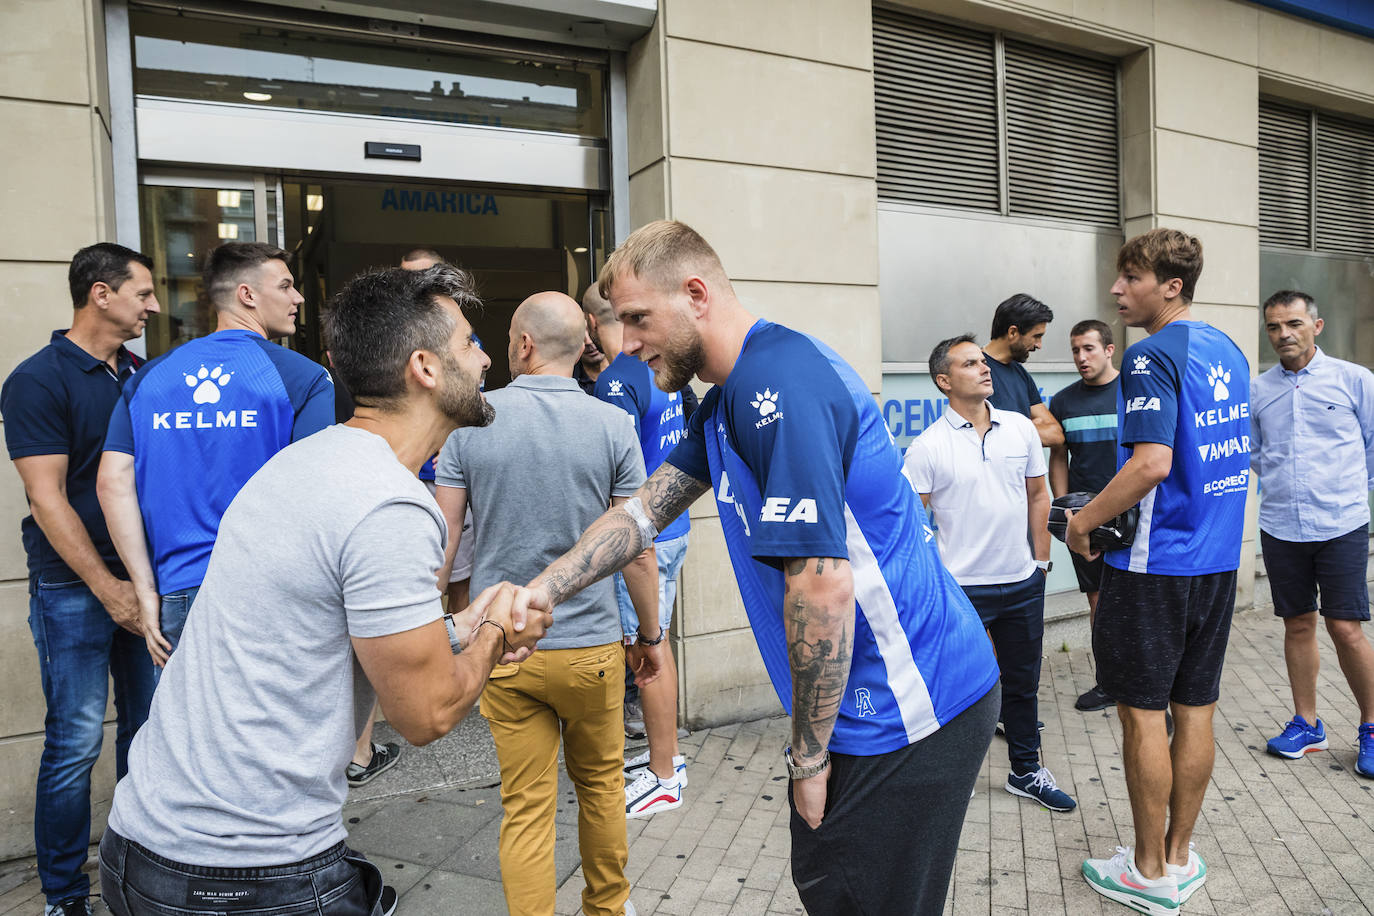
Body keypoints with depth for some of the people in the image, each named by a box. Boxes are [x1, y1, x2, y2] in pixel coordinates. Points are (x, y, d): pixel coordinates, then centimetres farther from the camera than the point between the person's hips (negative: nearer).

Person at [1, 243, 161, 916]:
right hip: (75, 585, -6)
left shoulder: (140, 375, 9)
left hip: (145, 573, 6)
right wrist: (108, 588, -16)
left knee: (147, 721, 13)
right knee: (77, 740, 1)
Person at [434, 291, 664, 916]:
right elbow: (637, 552, -5)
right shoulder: (612, 426, -7)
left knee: (526, 809, 9)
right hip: (592, 644, 1)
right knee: (600, 783, 21)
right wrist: (652, 635, 8)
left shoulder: (471, 422, -6)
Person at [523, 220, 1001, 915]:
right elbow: (646, 508, 12)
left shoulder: (780, 383, -24)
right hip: (872, 701, 10)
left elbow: (821, 585, -28)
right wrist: (538, 592, 0)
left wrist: (809, 756, -16)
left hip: (909, 711, -9)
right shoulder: (726, 402, 10)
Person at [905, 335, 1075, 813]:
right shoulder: (928, 446, -11)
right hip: (960, 589, -4)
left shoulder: (1021, 428, 3)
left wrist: (1041, 559, 10)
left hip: (1023, 583, 5)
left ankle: (1026, 770, 37)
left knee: (1023, 682, 18)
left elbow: (1038, 494, 12)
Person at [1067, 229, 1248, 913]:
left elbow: (1152, 463, -26)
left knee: (1142, 711, 4)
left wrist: (1084, 520, -13)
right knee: (1195, 708, 14)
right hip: (1218, 557, 9)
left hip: (1155, 562, -8)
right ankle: (1180, 855, 27)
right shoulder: (1229, 352, 12)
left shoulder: (1153, 354, -16)